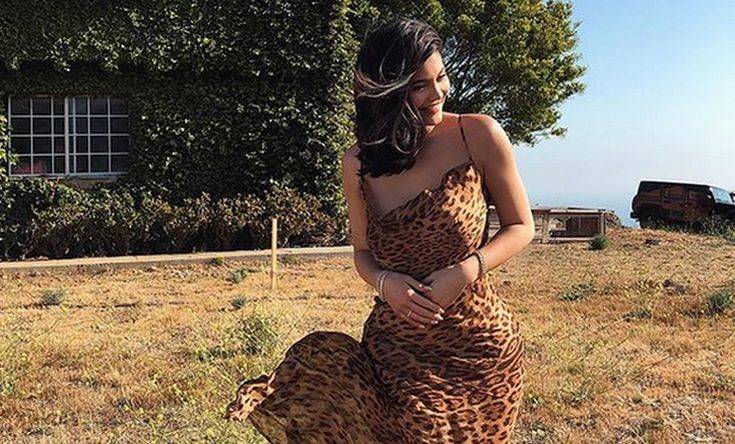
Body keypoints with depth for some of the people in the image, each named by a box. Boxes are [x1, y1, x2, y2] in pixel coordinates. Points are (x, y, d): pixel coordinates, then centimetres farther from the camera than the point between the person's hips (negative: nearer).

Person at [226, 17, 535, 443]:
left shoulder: (479, 135, -7)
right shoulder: (359, 163, 1)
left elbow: (520, 227, 1)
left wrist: (466, 271, -16)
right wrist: (385, 282, -11)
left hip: (479, 344, -1)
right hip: (396, 343, 2)